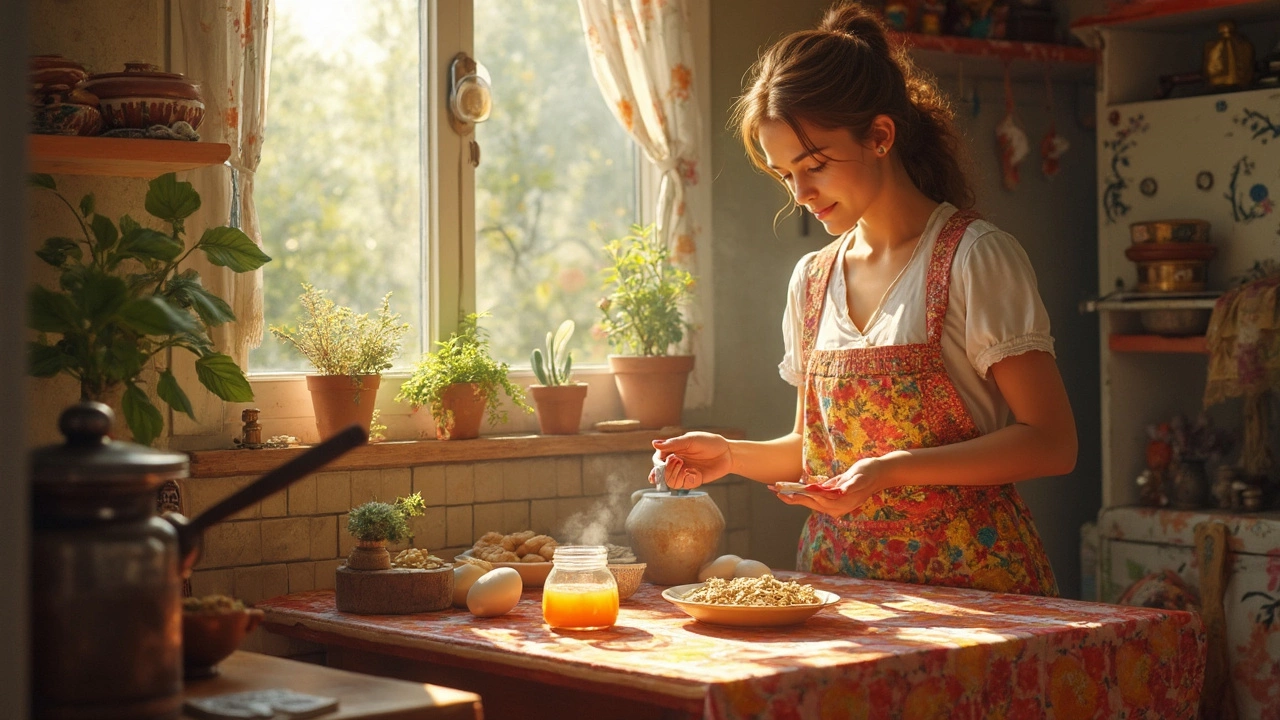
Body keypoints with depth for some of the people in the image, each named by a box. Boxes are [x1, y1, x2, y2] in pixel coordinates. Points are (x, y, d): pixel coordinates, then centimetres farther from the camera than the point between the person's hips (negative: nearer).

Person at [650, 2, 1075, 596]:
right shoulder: (812, 280, 15)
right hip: (837, 575, 5)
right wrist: (732, 456, 3)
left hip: (966, 579, -5)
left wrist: (892, 470, -17)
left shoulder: (974, 258, -3)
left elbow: (1051, 443, -8)